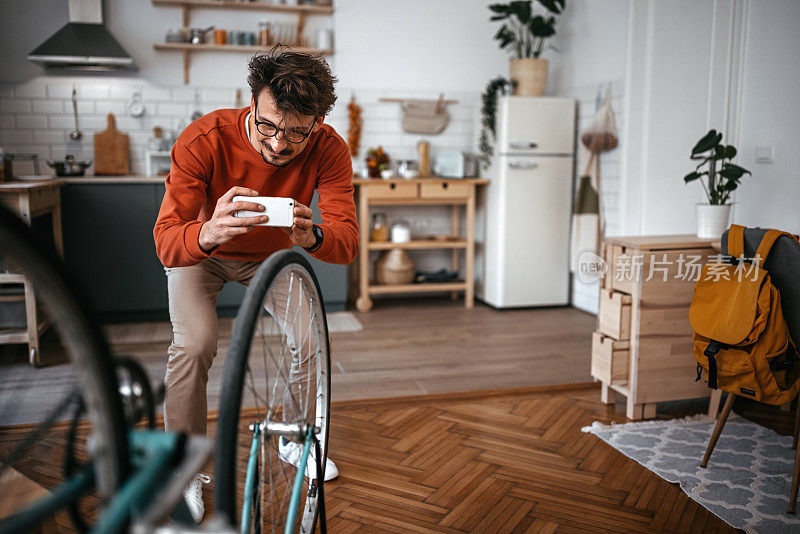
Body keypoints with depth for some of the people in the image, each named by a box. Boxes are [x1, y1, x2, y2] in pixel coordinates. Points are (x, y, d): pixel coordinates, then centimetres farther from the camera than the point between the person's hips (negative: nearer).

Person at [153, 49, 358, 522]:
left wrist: (312, 237, -57)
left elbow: (348, 241, -34)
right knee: (195, 345, -22)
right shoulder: (204, 140, -37)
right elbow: (166, 243, -39)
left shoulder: (328, 149, -30)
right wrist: (208, 233, -62)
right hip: (200, 250, -2)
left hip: (272, 253, 2)